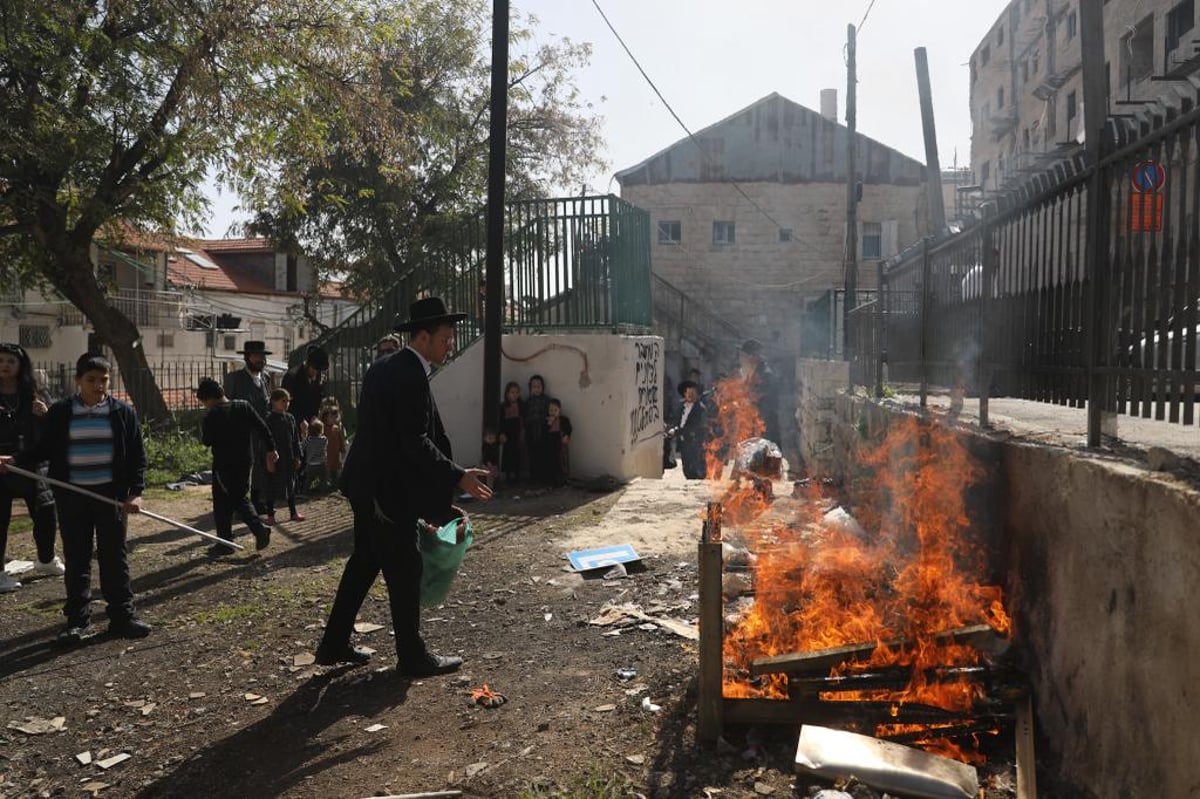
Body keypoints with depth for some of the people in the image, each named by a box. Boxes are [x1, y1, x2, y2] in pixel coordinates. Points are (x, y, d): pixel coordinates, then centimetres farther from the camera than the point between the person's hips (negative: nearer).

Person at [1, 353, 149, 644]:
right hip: (71, 495, 1)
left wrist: (135, 492, -7)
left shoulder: (122, 412, 0)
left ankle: (122, 615, 11)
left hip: (111, 494, -1)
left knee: (114, 556, 4)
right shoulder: (59, 412, 1)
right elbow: (45, 450, 8)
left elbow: (137, 456, 1)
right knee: (76, 558, 7)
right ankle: (77, 619, 16)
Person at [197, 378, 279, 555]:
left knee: (222, 503, 6)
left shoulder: (212, 416, -14)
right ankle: (259, 528, 1)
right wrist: (270, 449, 5)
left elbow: (207, 441, -8)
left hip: (223, 464, -5)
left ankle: (225, 542, 10)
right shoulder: (244, 406, 0)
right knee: (240, 498, 18)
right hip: (245, 461, 5)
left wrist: (203, 430, 10)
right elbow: (262, 428, 0)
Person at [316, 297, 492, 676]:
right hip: (388, 489, -10)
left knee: (364, 561, 19)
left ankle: (334, 644, 28)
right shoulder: (412, 376, -20)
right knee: (405, 571, 1)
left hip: (367, 484, 10)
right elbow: (416, 442, -25)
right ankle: (413, 657, 14)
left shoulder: (383, 368, 11)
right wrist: (458, 477, -22)